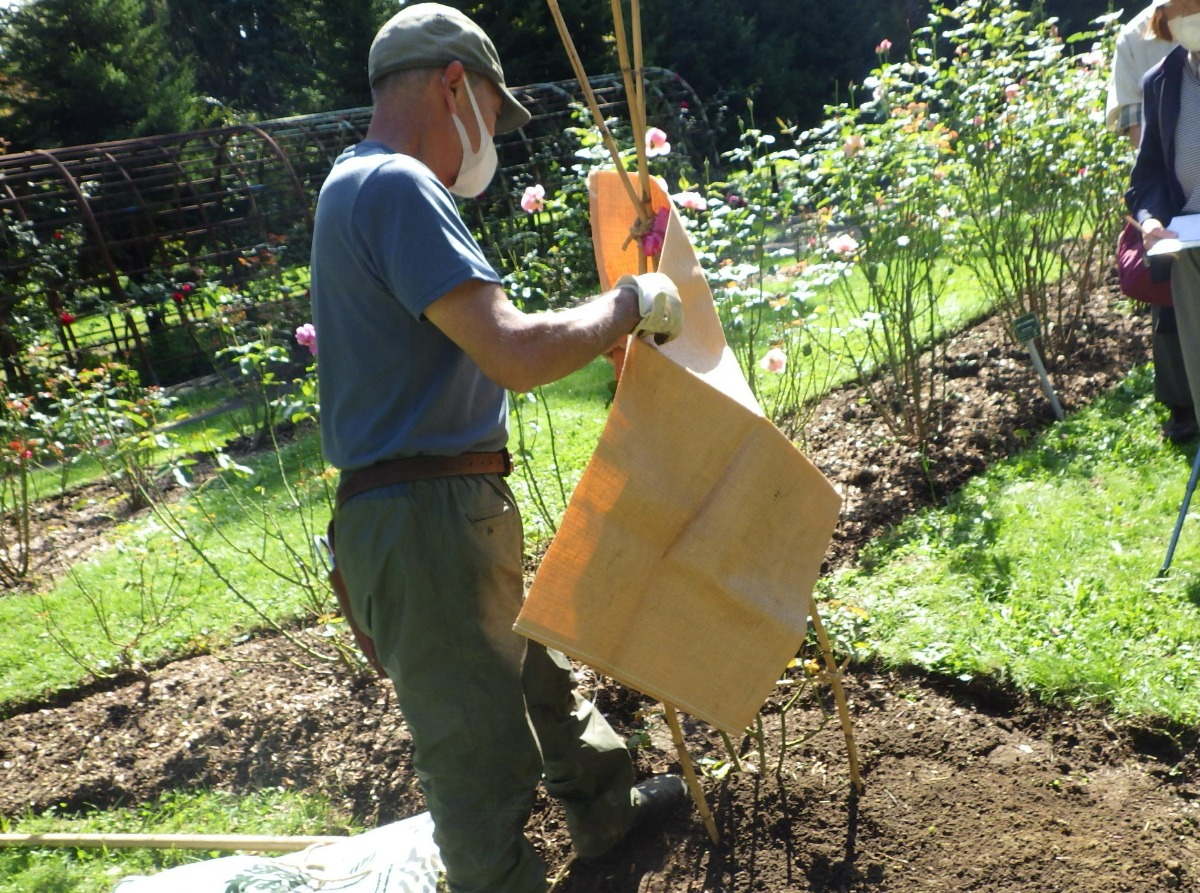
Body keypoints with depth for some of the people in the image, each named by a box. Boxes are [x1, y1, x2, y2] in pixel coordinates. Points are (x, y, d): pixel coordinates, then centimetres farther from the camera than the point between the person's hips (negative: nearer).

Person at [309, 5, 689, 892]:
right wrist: (631, 303, -12)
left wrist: (614, 327, 14)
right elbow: (519, 355, -28)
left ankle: (607, 807, 50)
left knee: (539, 670, 28)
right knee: (483, 756, 2)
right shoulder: (395, 186, -19)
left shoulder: (364, 186, 15)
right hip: (425, 523, -11)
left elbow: (483, 343, 18)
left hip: (465, 509, 11)